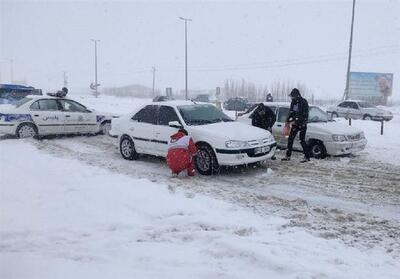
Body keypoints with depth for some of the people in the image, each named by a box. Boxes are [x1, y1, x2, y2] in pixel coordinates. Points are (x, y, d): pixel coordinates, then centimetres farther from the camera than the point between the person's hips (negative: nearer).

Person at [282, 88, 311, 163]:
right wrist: (287, 121, 4)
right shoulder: (293, 102, 8)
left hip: (302, 124, -7)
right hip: (294, 124, 7)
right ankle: (288, 156, 13)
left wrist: (296, 122, -21)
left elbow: (304, 115, -18)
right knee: (290, 139, 5)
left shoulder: (303, 102, -13)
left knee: (302, 140, -6)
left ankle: (307, 157, 4)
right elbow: (291, 113, 17)